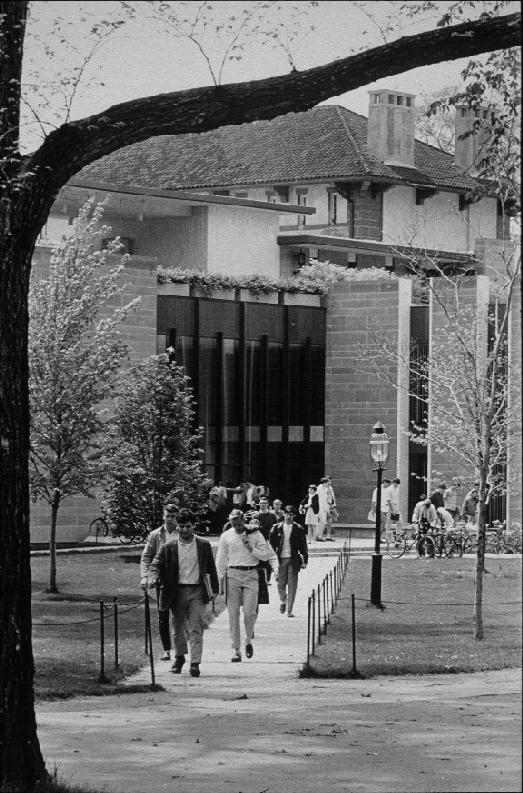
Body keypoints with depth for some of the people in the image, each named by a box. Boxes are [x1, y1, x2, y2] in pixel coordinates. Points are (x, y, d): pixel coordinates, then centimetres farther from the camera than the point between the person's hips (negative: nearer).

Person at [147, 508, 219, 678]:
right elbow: (156, 564, -1)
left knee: (195, 629, -9)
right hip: (177, 592, 1)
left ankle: (195, 663, -12)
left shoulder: (204, 545, 5)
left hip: (197, 592, -1)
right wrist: (153, 577, -21)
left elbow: (211, 569, 11)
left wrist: (214, 589, 9)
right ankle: (179, 657, 33)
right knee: (178, 628, 13)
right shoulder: (168, 547, 2)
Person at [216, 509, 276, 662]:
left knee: (249, 612, -9)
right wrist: (221, 581, 5)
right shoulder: (226, 536, 5)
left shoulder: (255, 534, 3)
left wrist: (251, 548, -10)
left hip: (251, 575, -1)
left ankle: (248, 640, 18)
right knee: (233, 614, -1)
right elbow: (221, 561, 9)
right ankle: (236, 651, 3)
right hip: (233, 574, 1)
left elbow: (267, 555, 2)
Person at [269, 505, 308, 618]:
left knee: (292, 585, -3)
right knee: (281, 584, 3)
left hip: (293, 560, -1)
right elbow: (271, 544, 7)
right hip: (280, 559, 1)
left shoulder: (298, 529, 3)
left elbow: (303, 546, 6)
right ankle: (283, 601, 32)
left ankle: (289, 610, 2)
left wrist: (305, 561, 1)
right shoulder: (277, 528, 4)